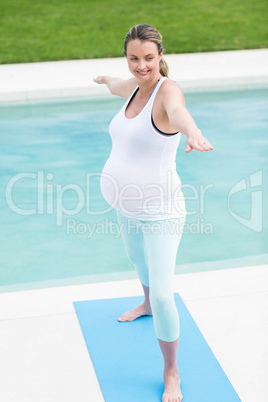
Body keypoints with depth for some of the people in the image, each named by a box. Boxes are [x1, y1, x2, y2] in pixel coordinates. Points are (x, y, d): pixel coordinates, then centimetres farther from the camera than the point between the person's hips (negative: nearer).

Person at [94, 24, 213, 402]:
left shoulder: (167, 88, -22)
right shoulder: (136, 86, 2)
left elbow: (178, 110, -48)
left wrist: (193, 132, -71)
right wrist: (105, 79, 52)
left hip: (159, 212, -9)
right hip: (128, 208, 9)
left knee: (163, 294, -10)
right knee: (138, 259, 34)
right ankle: (147, 304, 66)